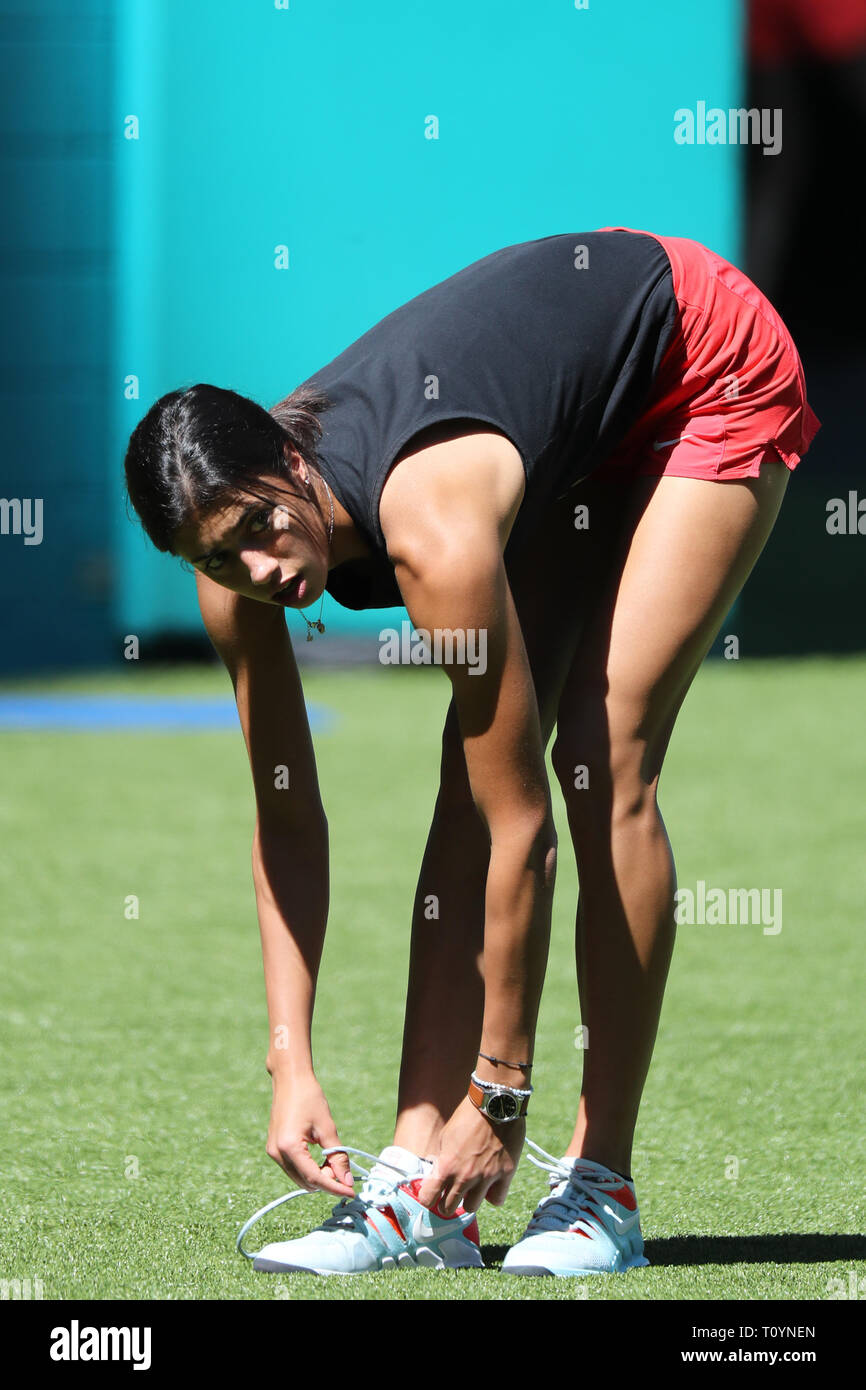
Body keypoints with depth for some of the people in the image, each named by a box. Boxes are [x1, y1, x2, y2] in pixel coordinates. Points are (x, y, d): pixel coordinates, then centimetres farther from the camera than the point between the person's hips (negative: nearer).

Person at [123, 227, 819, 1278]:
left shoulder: (432, 532, -40)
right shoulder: (237, 570, -20)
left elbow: (522, 827, -35)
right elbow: (286, 821, -10)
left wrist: (500, 1094, -29)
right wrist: (290, 1063, -17)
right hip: (584, 421, 7)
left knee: (605, 757, -18)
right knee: (477, 774, -6)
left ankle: (600, 1185, -12)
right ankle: (418, 1195, -10)